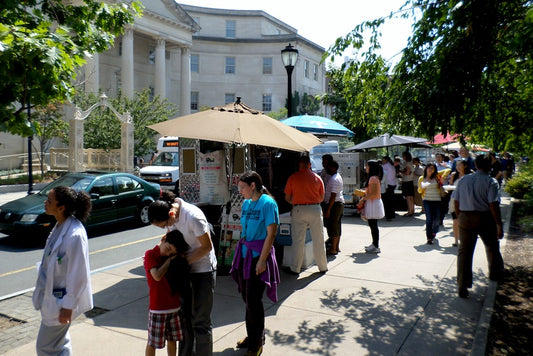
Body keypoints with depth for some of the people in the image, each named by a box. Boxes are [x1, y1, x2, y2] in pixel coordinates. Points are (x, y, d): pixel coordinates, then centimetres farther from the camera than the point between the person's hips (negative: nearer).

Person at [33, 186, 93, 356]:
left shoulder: (74, 235, -29)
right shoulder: (60, 226, 0)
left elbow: (78, 275, -23)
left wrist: (67, 307, -17)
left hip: (60, 301, -9)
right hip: (51, 294, 9)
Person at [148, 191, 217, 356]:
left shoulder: (193, 217, -29)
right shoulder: (169, 214, -8)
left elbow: (207, 246, -21)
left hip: (203, 269, -7)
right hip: (184, 268, 7)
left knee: (200, 319, 1)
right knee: (184, 316, 16)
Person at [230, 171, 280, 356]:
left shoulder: (268, 203, -13)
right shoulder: (246, 203, 9)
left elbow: (271, 233, -15)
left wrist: (262, 260, -17)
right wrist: (240, 252, 15)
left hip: (259, 256, -7)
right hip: (244, 254, 7)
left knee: (253, 300, -1)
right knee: (247, 298, 14)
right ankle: (252, 336, 32)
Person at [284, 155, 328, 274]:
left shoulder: (293, 177, 0)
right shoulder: (317, 177, 4)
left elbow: (287, 198, 4)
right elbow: (322, 198, 9)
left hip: (299, 210, -1)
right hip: (315, 209, 1)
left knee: (298, 240, 6)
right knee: (318, 240, 10)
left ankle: (295, 268, 13)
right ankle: (323, 267, 21)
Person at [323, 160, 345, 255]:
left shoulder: (333, 179, -19)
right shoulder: (338, 176, 14)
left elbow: (333, 196, -23)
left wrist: (328, 210, -22)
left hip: (334, 205, -10)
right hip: (340, 203, 10)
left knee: (332, 227, -3)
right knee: (337, 226, 14)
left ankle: (333, 249, 3)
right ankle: (337, 247, 22)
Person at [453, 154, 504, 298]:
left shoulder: (463, 180, 3)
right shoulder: (491, 182, -10)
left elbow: (456, 202, 5)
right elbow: (493, 205, -16)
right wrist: (499, 225, -11)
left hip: (465, 218, 2)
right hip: (485, 219, -2)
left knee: (464, 251, 4)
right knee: (492, 247, 23)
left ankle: (462, 286, 3)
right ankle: (495, 273, 47)